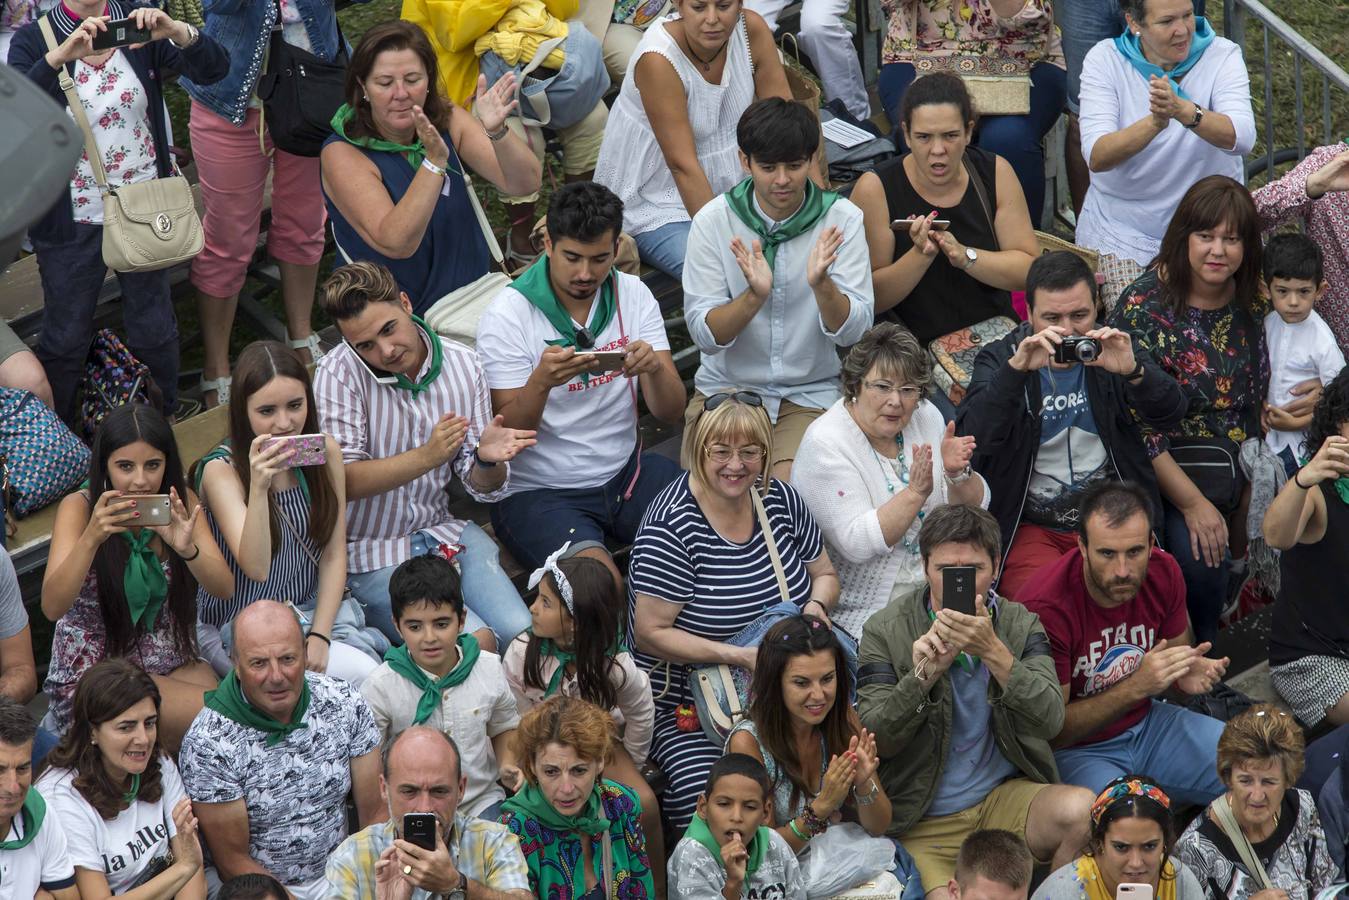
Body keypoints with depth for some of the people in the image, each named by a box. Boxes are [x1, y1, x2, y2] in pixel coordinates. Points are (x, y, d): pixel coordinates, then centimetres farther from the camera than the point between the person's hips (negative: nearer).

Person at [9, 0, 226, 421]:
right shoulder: (33, 40, -10)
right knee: (65, 338, 9)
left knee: (154, 329, 16)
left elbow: (214, 69, -15)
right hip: (73, 220, -2)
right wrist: (60, 55, -44)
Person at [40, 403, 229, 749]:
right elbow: (52, 607, -22)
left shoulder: (181, 501, 0)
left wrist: (187, 548, -30)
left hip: (171, 664, 4)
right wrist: (91, 537, -37)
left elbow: (225, 587, -9)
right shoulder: (79, 507, -11)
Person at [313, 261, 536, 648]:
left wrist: (487, 459, -20)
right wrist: (427, 457, -31)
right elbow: (343, 481, -20)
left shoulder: (461, 364, 0)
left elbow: (483, 488, 4)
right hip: (371, 553, -5)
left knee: (521, 631, -16)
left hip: (440, 529, 5)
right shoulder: (338, 374, -14)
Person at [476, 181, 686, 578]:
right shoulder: (506, 315, -12)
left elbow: (672, 412, -3)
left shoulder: (633, 294, 1)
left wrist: (654, 368, -26)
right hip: (538, 490, -5)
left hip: (624, 469, 5)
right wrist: (541, 382, -34)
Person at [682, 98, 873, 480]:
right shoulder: (713, 220, -6)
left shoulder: (842, 219, -6)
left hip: (812, 392, -1)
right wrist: (754, 296, -30)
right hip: (726, 386, 1)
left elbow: (853, 333, -12)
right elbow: (704, 335, -11)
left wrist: (822, 285, -31)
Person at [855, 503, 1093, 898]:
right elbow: (873, 739, -8)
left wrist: (992, 651, -27)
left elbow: (1050, 720, -13)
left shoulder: (1019, 624, 3)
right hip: (924, 821, -3)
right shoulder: (884, 631, -2)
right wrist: (923, 676, -24)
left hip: (1006, 797, 3)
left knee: (1081, 809, -27)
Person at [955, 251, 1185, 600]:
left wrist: (1133, 371, -27)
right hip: (1030, 527, -2)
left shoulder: (1111, 350, 7)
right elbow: (973, 436, -16)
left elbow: (1170, 414, -6)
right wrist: (1017, 368, -30)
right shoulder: (1000, 358, 1)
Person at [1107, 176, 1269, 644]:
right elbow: (1134, 424, -15)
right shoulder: (1145, 306, -14)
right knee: (1201, 557, -28)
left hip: (1239, 466, 6)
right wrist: (1192, 503, -18)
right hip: (1168, 469, -6)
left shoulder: (1251, 299, 3)